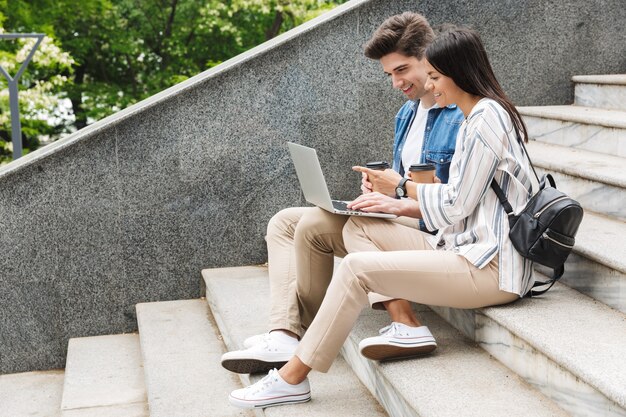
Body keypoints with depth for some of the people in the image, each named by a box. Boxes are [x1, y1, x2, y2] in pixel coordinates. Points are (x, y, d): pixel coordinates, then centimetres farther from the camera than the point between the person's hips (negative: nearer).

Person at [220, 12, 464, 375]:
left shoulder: (463, 114, -13)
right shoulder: (407, 113, 17)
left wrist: (402, 191, -24)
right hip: (398, 218, 10)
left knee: (314, 225, -24)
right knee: (283, 223, 4)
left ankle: (309, 334, -2)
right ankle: (284, 336, -13)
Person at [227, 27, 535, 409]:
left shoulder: (487, 116, -12)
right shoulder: (474, 120, 20)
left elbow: (457, 204, -13)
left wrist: (401, 184, 3)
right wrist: (400, 206, 8)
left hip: (491, 266, -10)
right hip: (467, 247, 10)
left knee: (357, 267, -20)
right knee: (359, 227, 1)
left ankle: (292, 378, -8)